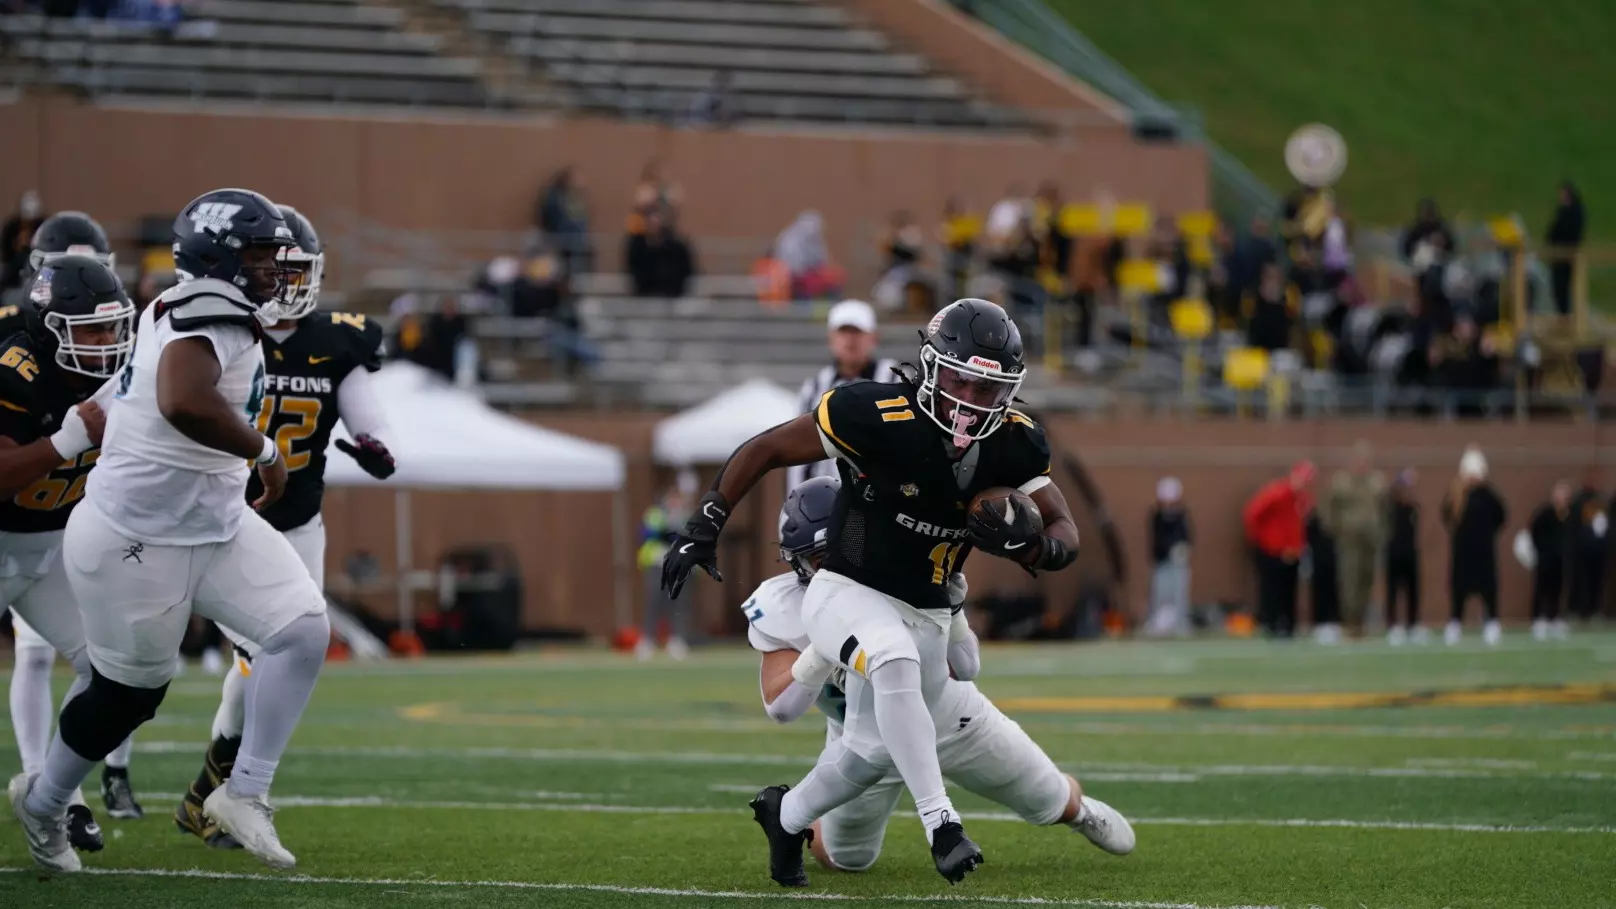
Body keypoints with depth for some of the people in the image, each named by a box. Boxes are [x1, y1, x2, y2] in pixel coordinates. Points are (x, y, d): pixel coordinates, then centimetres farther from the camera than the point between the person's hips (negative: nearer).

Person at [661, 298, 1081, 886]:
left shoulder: (1014, 444, -9)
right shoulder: (878, 415, -23)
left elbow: (1066, 535, -4)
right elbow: (765, 450, -12)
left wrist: (1030, 544, -28)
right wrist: (703, 529, -12)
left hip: (925, 616, 6)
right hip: (846, 595, -6)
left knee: (872, 753, 16)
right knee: (895, 658, -38)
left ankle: (786, 816, 47)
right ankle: (941, 823, -37)